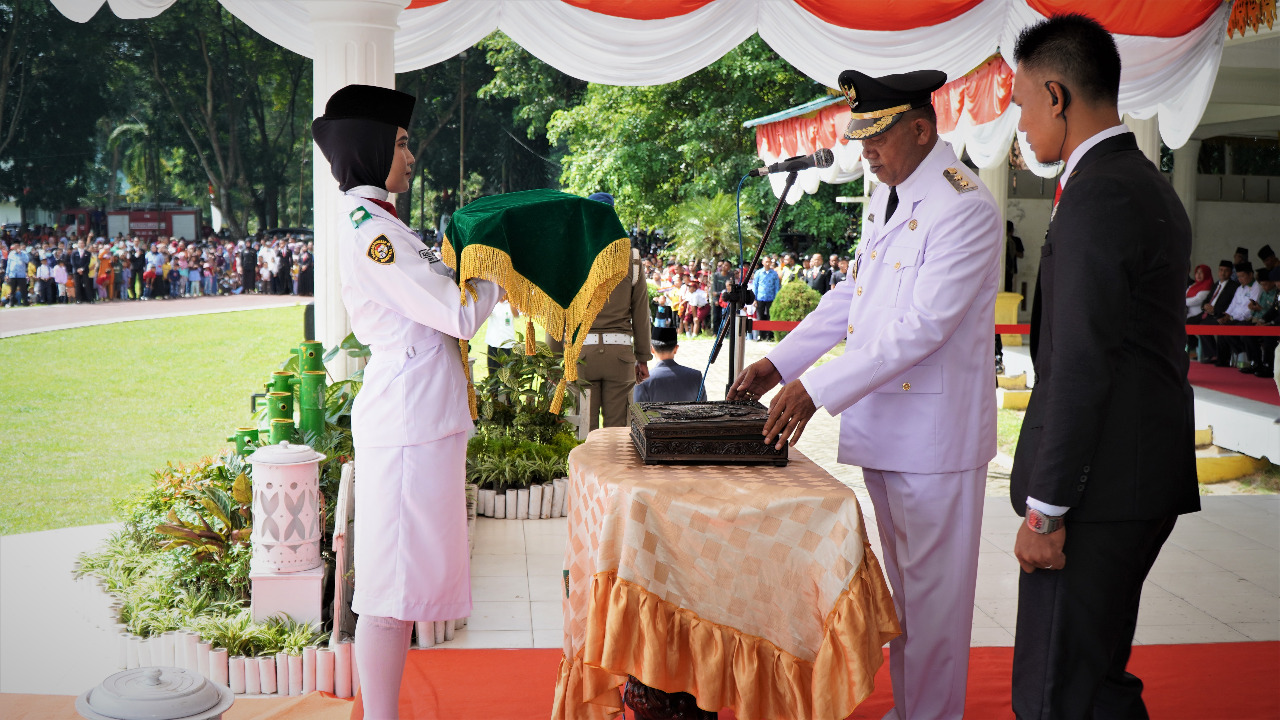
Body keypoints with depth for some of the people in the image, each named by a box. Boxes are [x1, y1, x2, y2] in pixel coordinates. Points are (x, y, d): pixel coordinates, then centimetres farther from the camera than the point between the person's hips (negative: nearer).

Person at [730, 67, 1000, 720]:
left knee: (932, 592, 2)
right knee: (901, 585, 19)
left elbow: (922, 326, -24)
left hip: (934, 433, -9)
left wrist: (817, 389, -26)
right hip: (881, 424, 9)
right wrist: (779, 362, 9)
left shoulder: (965, 208, -18)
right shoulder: (888, 197, 11)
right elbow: (852, 294, 18)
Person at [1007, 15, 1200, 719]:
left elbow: (1081, 365, -21)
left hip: (1100, 490, -10)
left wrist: (1046, 510, -17)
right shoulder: (1150, 186, 16)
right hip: (1143, 480, 10)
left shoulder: (1097, 195, -16)